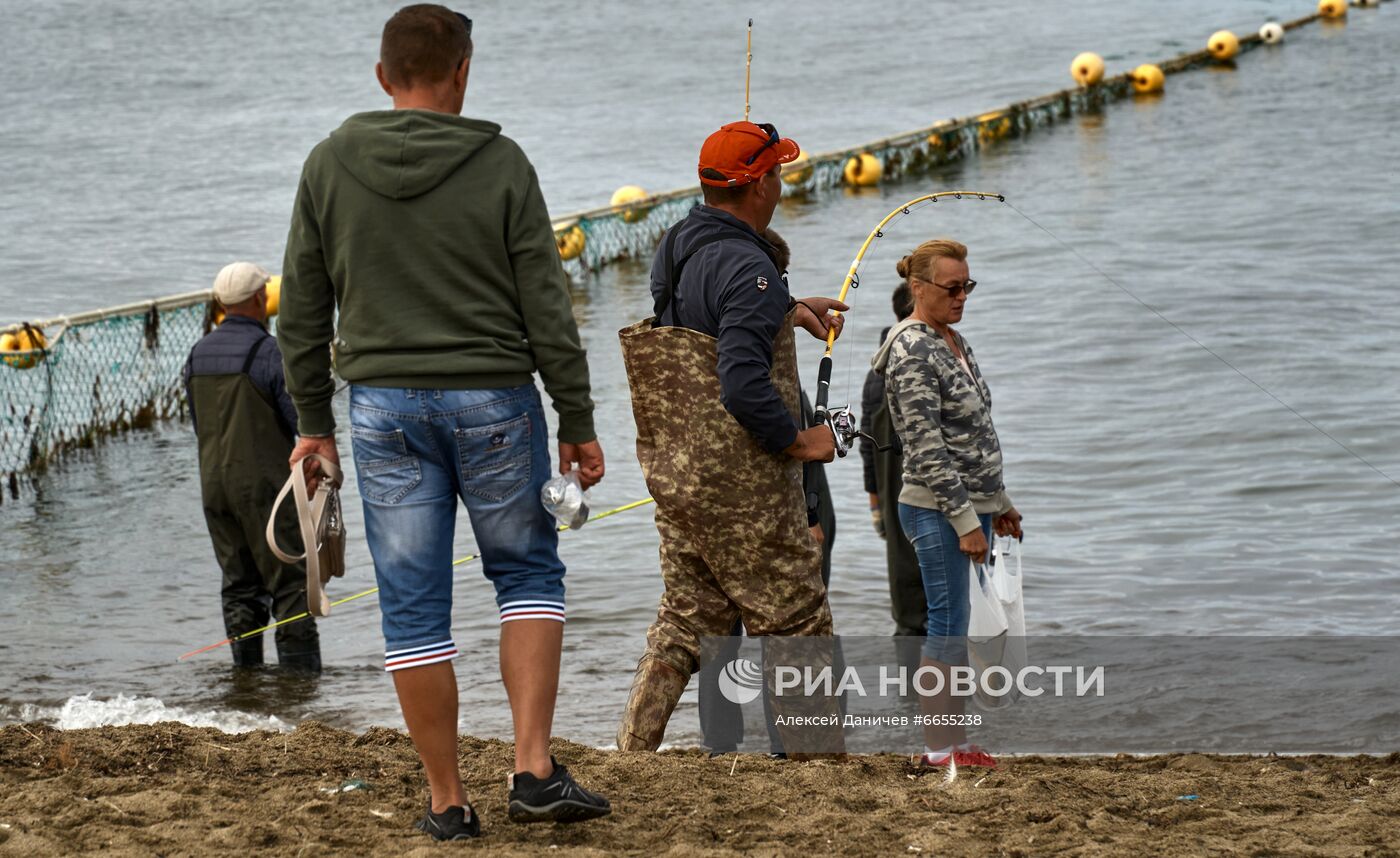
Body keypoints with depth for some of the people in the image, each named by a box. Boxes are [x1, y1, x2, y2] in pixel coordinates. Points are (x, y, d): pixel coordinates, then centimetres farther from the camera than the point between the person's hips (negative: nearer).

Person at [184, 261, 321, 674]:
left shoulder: (198, 355, 8)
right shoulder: (267, 351, -14)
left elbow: (198, 425, 14)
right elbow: (301, 421, -14)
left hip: (214, 485, 7)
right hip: (265, 485, -7)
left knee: (239, 583, 12)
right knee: (290, 582, -2)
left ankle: (246, 671, 12)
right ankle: (301, 670, -4)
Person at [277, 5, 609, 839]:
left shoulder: (329, 165, 1)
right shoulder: (500, 163, -6)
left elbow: (303, 310, 4)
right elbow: (547, 307, -6)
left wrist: (314, 422, 12)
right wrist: (579, 423, -1)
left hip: (384, 407, 2)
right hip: (493, 403, -1)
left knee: (414, 608, 6)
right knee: (529, 574, 14)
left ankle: (447, 800, 9)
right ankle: (535, 768, 1)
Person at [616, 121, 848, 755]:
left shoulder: (674, 247, 8)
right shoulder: (747, 267, -20)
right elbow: (743, 384, -29)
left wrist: (788, 310, 36)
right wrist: (798, 441, -15)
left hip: (672, 473, 8)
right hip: (741, 487, -8)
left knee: (685, 621, 15)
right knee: (795, 626, 4)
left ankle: (631, 749, 11)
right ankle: (823, 755, 10)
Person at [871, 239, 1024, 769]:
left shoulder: (953, 342, 15)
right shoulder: (913, 352, -14)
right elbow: (927, 447, -18)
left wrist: (998, 502, 22)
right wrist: (965, 520, -19)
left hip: (969, 504, 9)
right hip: (939, 510, -9)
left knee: (954, 623, 10)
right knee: (949, 626, -6)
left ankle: (952, 739, 14)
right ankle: (941, 748, -2)